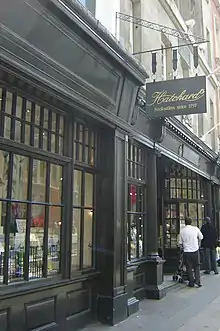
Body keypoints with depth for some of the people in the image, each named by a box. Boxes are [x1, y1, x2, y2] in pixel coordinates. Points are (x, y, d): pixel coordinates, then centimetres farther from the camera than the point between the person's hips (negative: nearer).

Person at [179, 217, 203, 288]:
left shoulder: (182, 231, -4)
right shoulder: (195, 229, -4)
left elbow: (180, 242, 2)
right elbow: (201, 237, 9)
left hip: (187, 251, 0)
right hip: (195, 250, 0)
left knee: (189, 268, 9)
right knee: (197, 267, 13)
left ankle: (191, 283, 13)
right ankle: (197, 282, 9)